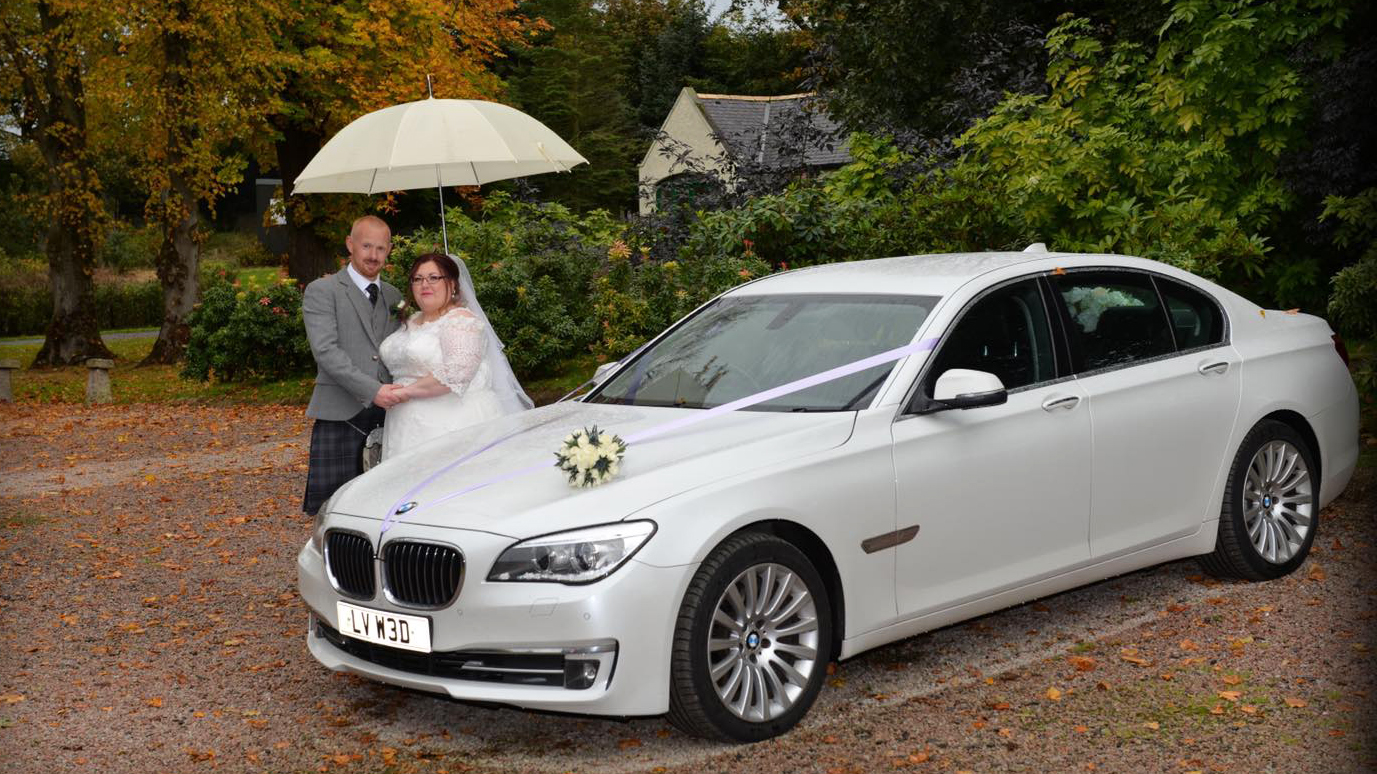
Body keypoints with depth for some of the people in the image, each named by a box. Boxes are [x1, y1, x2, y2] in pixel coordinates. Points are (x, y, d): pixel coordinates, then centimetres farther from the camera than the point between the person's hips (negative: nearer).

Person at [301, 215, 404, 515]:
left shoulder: (394, 296, 19)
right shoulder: (322, 291, 1)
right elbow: (326, 351, -11)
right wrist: (372, 390, -21)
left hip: (388, 415, 5)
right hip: (341, 416, -4)